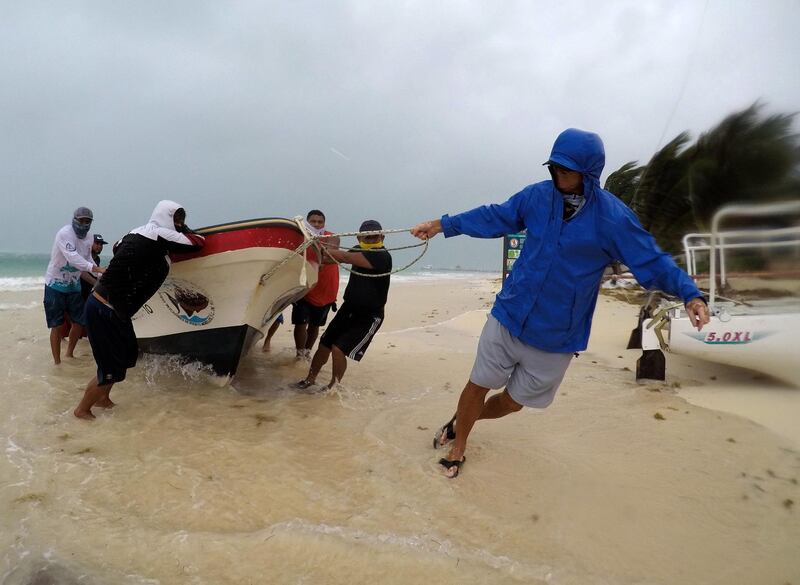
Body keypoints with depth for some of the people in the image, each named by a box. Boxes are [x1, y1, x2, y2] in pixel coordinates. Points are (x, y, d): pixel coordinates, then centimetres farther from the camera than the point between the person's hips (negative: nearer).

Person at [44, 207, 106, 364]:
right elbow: (73, 257, -35)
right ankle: (57, 362, 8)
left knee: (80, 321, 8)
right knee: (57, 325, -3)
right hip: (56, 284, -7)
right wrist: (96, 268, -45)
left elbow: (87, 260, 7)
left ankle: (69, 354, 28)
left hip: (74, 285, 7)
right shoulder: (65, 233, -21)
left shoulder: (88, 239, 2)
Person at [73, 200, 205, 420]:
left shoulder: (139, 233, 9)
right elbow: (198, 242, -7)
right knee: (113, 368, 4)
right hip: (107, 311, -9)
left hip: (102, 305, 9)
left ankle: (102, 398, 36)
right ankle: (82, 409, 21)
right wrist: (183, 229, 12)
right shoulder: (161, 235, -15)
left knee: (128, 354, 21)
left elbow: (117, 246, 29)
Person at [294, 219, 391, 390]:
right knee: (324, 344, 9)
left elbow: (345, 257, -28)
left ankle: (333, 387, 9)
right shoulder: (359, 251, 6)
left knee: (339, 349, -14)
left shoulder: (382, 256, -22)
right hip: (348, 308, 7)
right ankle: (310, 379, 30)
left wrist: (322, 248, -21)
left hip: (369, 316, -7)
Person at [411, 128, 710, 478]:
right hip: (508, 316, 2)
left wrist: (689, 294, -26)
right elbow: (494, 218, 8)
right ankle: (457, 447, 34)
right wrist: (443, 225, 7)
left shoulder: (612, 217, -13)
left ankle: (462, 420, 46)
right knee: (479, 385, 8)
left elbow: (652, 262, -10)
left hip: (557, 337, -1)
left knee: (513, 402, 14)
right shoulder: (537, 196, -4)